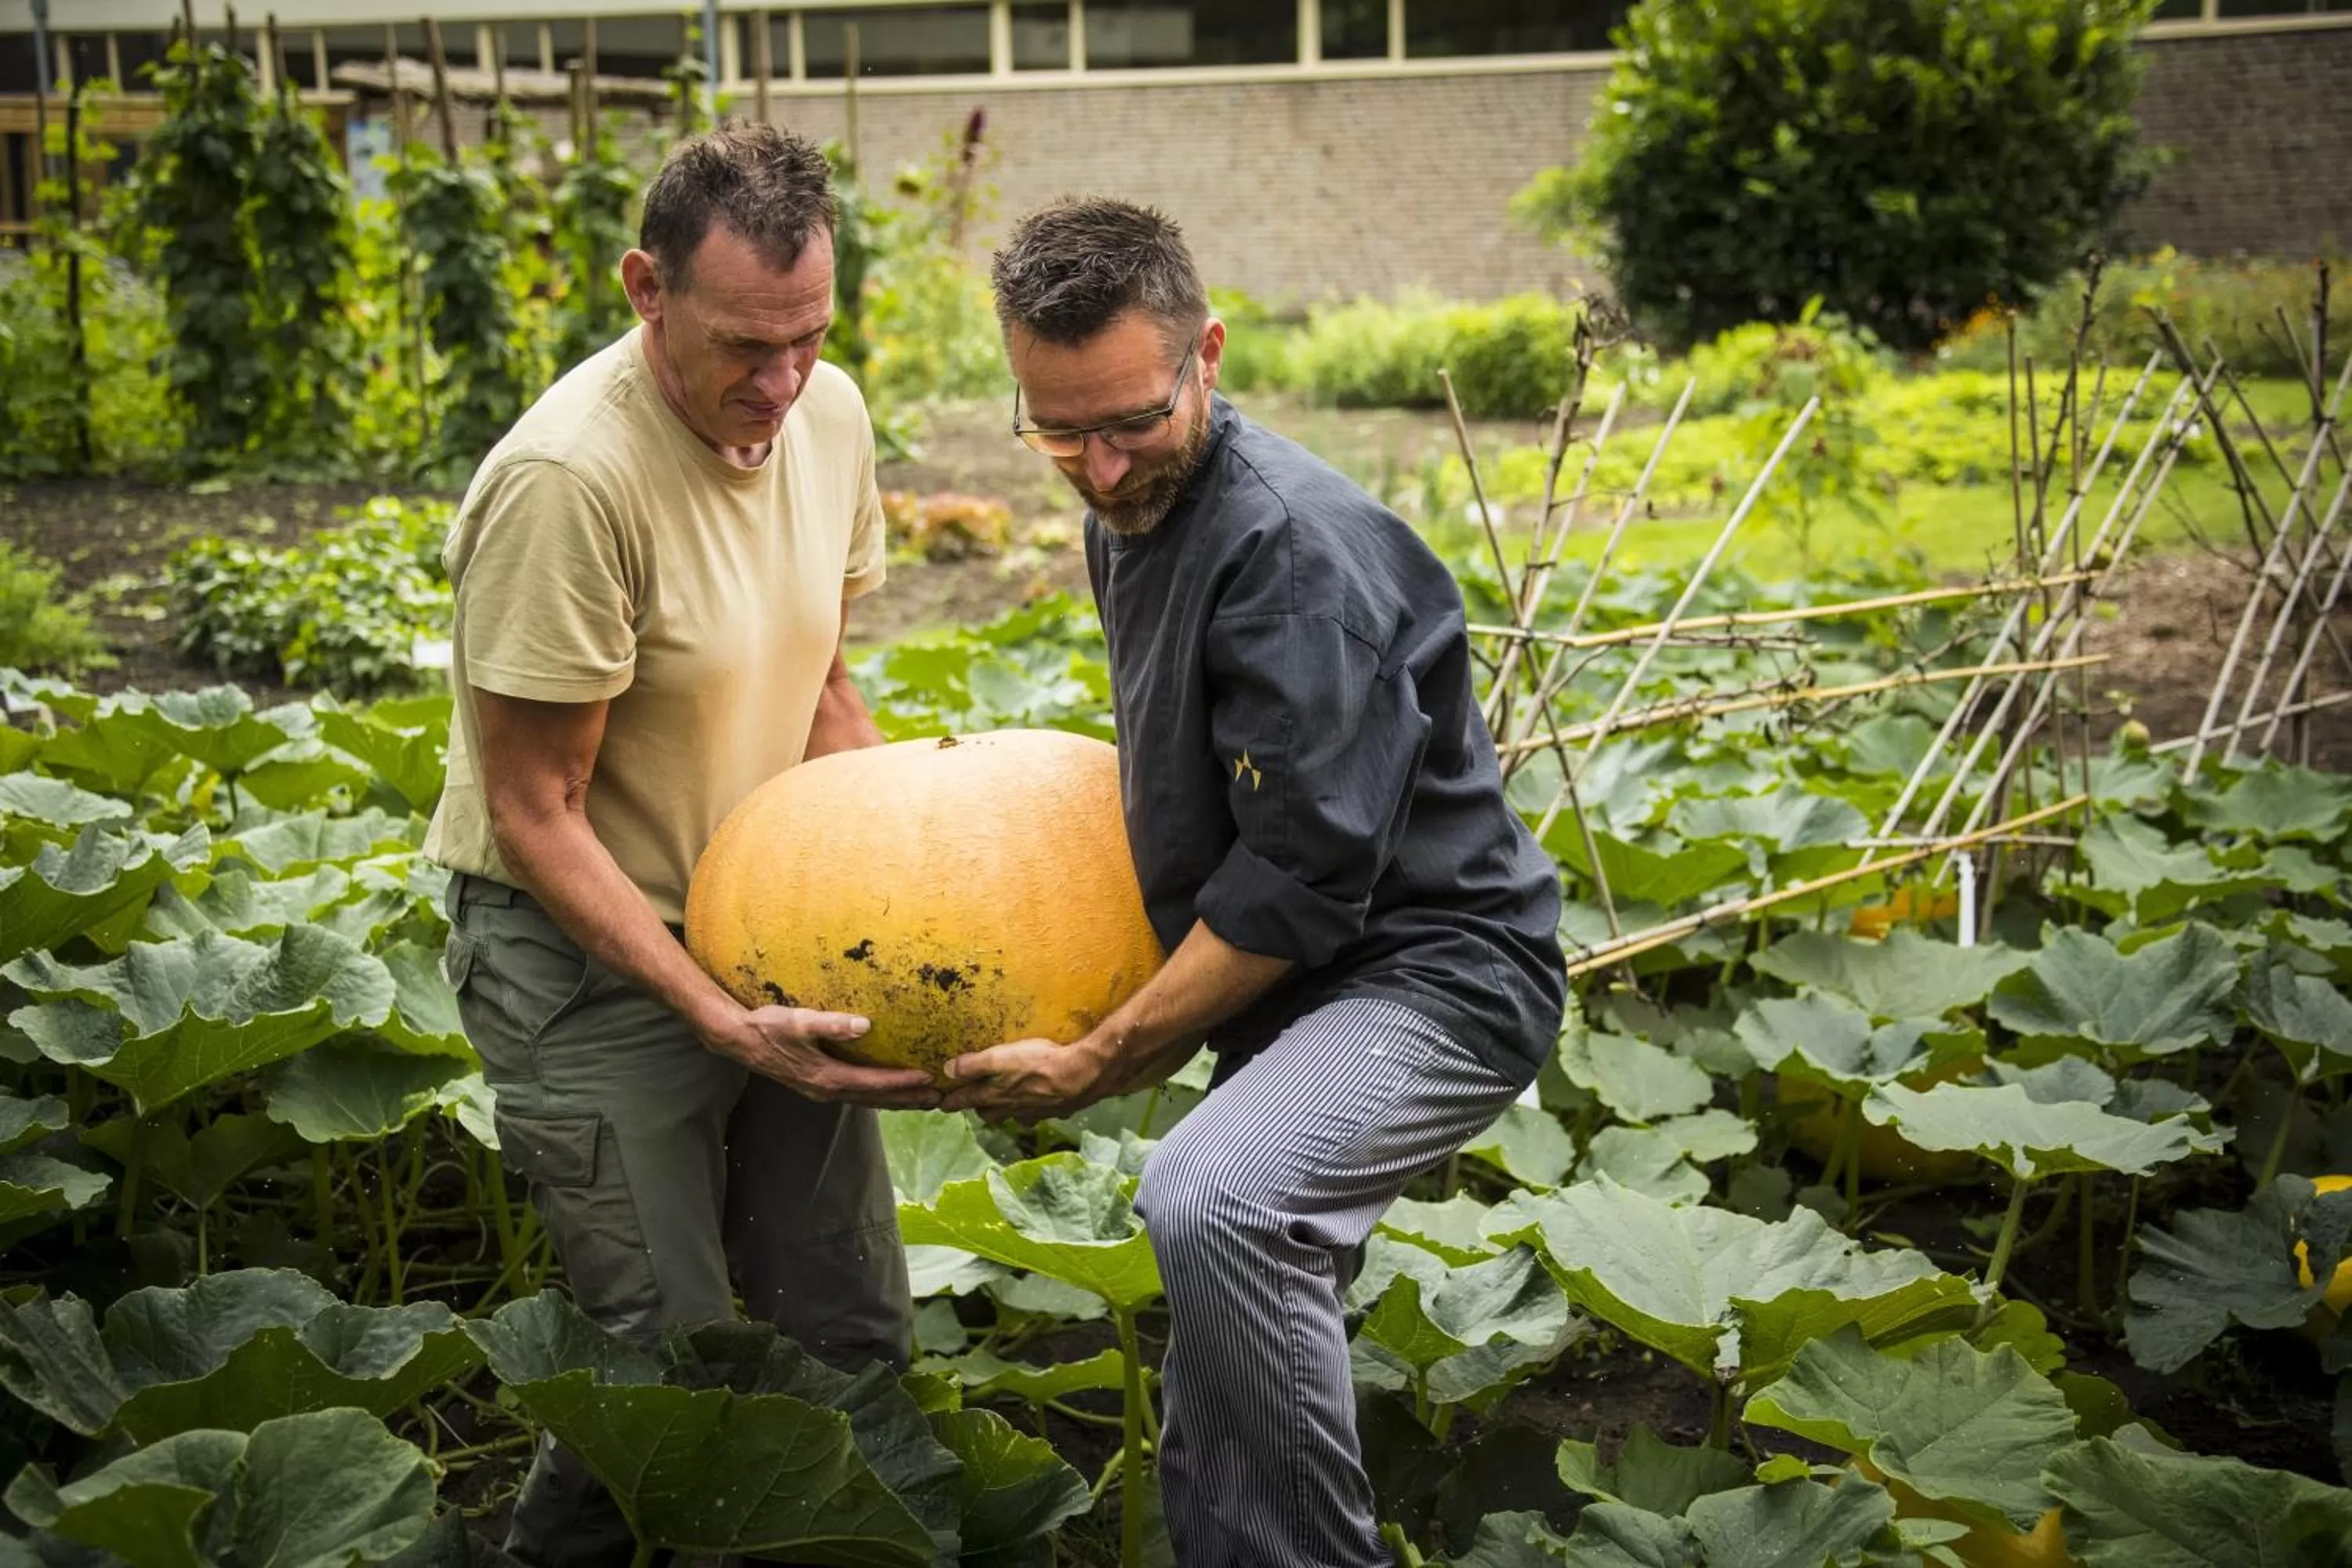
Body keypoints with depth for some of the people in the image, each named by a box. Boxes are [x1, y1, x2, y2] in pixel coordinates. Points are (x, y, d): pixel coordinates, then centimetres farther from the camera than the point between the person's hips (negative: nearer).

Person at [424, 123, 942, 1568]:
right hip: (589, 962, -6)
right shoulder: (569, 479, -25)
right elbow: (534, 815, -19)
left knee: (857, 1336, 11)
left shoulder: (830, 416, -3)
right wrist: (717, 1018, -24)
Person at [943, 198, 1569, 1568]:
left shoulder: (1295, 546, -23)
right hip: (1299, 991, 9)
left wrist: (1098, 1064, -18)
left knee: (1213, 1199, -36)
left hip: (1438, 976, -9)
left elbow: (1304, 876, -25)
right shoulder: (1132, 512, 7)